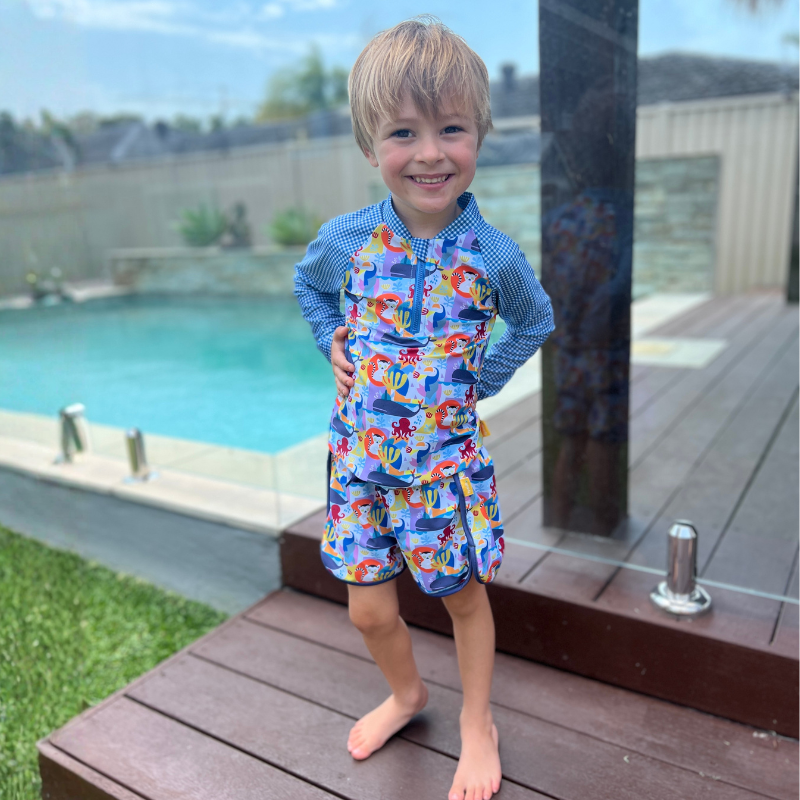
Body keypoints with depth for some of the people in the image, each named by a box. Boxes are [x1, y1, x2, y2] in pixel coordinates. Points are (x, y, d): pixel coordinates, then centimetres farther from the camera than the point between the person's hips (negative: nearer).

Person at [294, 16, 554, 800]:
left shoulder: (494, 254, -12)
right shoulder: (346, 237, -8)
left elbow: (535, 322, 8)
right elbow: (308, 284, 16)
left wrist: (478, 382, -1)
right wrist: (334, 344, 2)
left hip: (447, 461, -2)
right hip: (359, 456, 2)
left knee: (464, 596, 16)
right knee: (368, 611, 13)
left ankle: (477, 722, 42)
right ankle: (405, 693, 46)